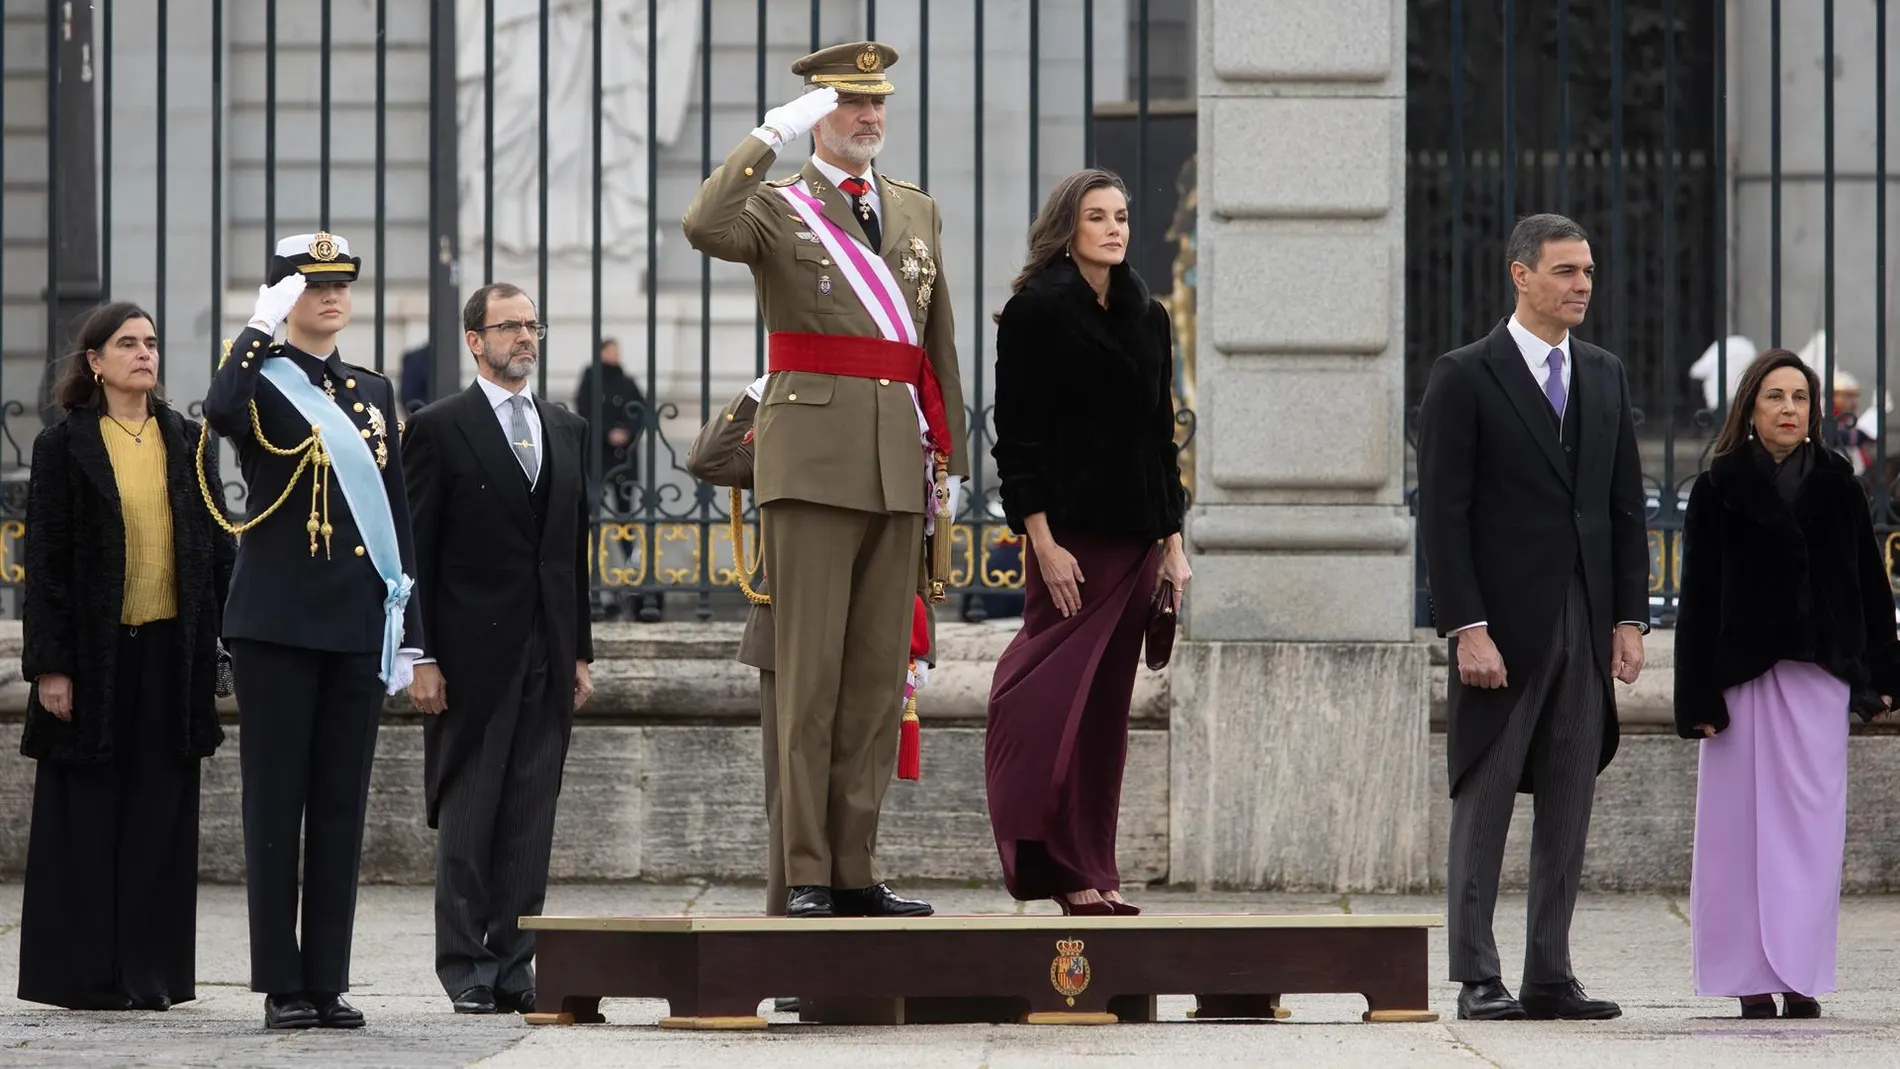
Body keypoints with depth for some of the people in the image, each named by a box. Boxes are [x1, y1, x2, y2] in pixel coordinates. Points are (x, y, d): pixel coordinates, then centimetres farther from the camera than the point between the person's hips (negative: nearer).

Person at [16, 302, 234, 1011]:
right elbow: (44, 561, -3)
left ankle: (149, 971, 9)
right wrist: (49, 664, -9)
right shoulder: (64, 447, -1)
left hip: (172, 653, 3)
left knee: (161, 814, 4)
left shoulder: (188, 442, 10)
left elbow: (217, 547, 11)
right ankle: (83, 973, 5)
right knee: (88, 814, 0)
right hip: (95, 653, -3)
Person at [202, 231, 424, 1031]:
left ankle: (329, 983, 9)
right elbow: (219, 411, -28)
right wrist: (262, 327, -18)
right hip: (278, 626, -5)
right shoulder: (262, 385, -1)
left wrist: (407, 629, 12)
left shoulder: (375, 393, 15)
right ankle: (281, 986, 2)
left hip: (358, 629, 5)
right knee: (276, 804, -1)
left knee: (342, 806, 5)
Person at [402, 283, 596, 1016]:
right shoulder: (439, 430, -1)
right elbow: (416, 550, -4)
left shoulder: (567, 430, 15)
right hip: (473, 653, -5)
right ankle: (466, 971, 3)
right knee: (467, 818, -1)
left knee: (531, 818, 4)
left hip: (548, 654, 5)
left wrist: (580, 651, 12)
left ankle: (514, 967, 7)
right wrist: (421, 657, -10)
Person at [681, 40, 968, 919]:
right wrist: (772, 136, -19)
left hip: (900, 465, 5)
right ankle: (805, 872, -4)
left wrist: (950, 456, 17)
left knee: (877, 672, 5)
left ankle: (855, 870, 9)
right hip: (813, 461, -5)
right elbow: (704, 228, -22)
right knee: (810, 671, -6)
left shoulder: (918, 211, 18)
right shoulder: (777, 209, 2)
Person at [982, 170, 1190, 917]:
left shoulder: (1147, 319, 15)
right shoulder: (1035, 312, -4)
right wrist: (1043, 542, -15)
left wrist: (1173, 544, 11)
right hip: (1070, 533, -6)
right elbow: (1016, 436, -8)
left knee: (1107, 708, 7)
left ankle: (1094, 870, 9)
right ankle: (1061, 867, -7)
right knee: (1055, 700, -10)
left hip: (1136, 538, 6)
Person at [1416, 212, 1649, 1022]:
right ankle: (1477, 980, 3)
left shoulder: (1605, 376, 13)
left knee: (1569, 808, 6)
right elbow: (1442, 514, -9)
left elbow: (1626, 507, 14)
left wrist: (1630, 618, 5)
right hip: (1504, 625, -5)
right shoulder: (1465, 377, -4)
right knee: (1484, 805, 0)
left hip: (1587, 623, 5)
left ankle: (1550, 978, 10)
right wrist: (1468, 629, -15)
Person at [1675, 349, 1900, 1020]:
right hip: (1742, 675, -1)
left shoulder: (1837, 488, 9)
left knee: (1811, 823, -3)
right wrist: (1698, 696, -7)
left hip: (1818, 674, 1)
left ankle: (1800, 976, 0)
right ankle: (1751, 977, 4)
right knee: (1742, 821, 0)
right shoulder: (1718, 490, 2)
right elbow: (1698, 599, 0)